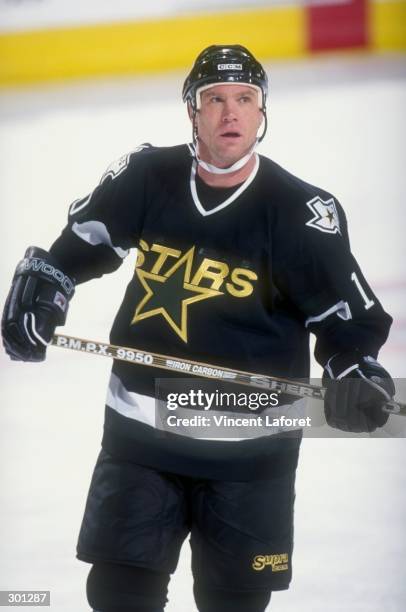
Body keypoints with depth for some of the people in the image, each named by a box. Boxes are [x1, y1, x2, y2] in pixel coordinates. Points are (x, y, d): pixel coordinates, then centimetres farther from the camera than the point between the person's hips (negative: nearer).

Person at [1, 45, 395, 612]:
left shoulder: (300, 212, -10)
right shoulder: (147, 177, -3)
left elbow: (346, 315, -6)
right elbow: (79, 243, 12)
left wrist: (355, 374, -24)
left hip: (249, 450, -2)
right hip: (139, 431, 2)